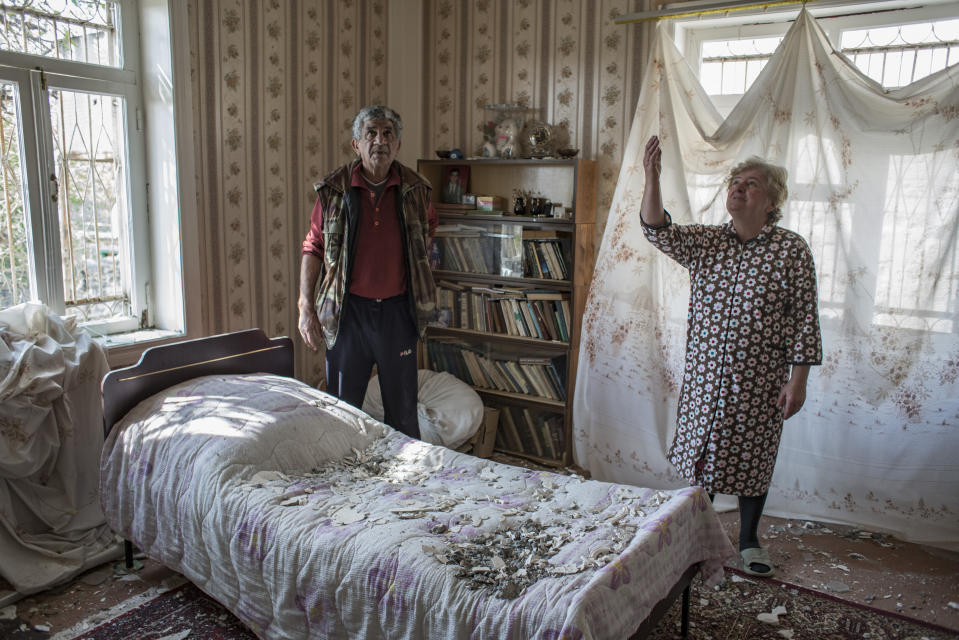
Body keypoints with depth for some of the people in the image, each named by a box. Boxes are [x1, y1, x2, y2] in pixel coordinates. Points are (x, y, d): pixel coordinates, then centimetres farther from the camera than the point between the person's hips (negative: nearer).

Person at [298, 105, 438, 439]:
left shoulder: (416, 189, 0)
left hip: (398, 310, 1)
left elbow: (428, 229, 18)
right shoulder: (334, 189, -4)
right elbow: (313, 249, 0)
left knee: (403, 409, 12)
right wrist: (306, 308, -7)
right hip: (347, 311, -1)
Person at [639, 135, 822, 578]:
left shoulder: (792, 250, -5)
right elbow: (658, 230, -14)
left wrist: (797, 379, -10)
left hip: (760, 380, -2)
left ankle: (749, 540, 32)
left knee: (752, 457, 11)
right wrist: (652, 178, -29)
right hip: (705, 375, 2)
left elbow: (804, 319, -6)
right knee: (700, 452, 12)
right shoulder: (705, 241, 2)